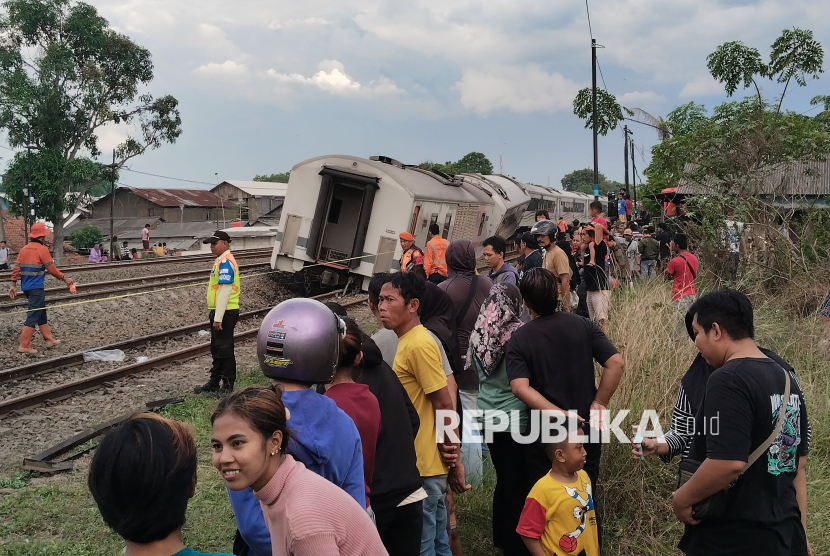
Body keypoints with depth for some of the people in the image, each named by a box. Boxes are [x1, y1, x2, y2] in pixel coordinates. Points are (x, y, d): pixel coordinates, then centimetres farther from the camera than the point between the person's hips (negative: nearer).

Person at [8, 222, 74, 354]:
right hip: (36, 288, -8)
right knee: (33, 316, -4)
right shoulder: (42, 249, -11)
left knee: (41, 313, 18)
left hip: (25, 287, 8)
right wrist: (65, 279, -2)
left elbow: (16, 268, 8)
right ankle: (24, 346, -4)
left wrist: (13, 285, 11)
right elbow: (51, 269, -12)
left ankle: (49, 339, 26)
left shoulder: (24, 249, 9)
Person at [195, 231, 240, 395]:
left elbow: (225, 290, -23)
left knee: (224, 350, -3)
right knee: (217, 349, 18)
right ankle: (214, 383, 29)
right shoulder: (221, 261, 16)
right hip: (219, 312, 10)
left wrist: (218, 318, -23)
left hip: (225, 313, -10)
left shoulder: (225, 262, -16)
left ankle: (227, 386, 4)